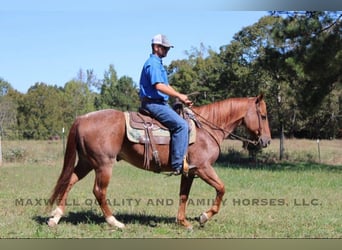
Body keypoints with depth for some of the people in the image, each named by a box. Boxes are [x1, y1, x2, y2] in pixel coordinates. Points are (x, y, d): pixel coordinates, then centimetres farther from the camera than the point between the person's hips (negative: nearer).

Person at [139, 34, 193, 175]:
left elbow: (166, 86, 24)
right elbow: (159, 86, -24)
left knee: (182, 124, 13)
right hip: (153, 103, -11)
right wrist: (179, 96, -16)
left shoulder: (158, 63, 22)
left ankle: (179, 162, 14)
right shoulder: (153, 63, -12)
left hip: (159, 103, 11)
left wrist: (181, 97, 12)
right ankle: (178, 164, -24)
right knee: (181, 125, -22)